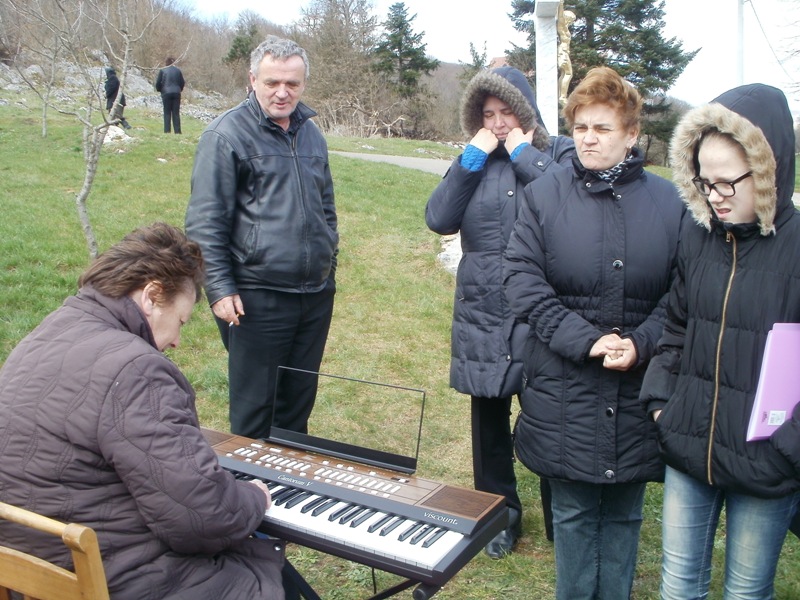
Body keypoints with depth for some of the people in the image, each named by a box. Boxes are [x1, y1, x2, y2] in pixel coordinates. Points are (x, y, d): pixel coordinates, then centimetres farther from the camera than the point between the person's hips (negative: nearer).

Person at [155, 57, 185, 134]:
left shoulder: (162, 71, -1)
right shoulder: (178, 70, 3)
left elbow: (158, 83, 0)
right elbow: (182, 83, 6)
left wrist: (159, 90, 18)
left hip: (166, 93, -1)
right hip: (176, 93, 1)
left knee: (167, 113, 4)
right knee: (176, 113, 6)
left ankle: (167, 131, -2)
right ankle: (177, 131, 2)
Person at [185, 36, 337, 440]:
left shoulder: (311, 132, 13)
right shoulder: (227, 134, -8)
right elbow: (204, 221, -10)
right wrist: (220, 288, -15)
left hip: (316, 295, 7)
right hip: (258, 297, -6)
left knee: (300, 398, 17)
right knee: (253, 407, 4)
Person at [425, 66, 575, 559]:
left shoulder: (561, 153, 3)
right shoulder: (473, 162, 11)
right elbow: (439, 220, -4)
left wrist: (524, 155, -10)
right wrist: (472, 159, -7)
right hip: (482, 316, 3)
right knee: (490, 421, 13)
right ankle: (500, 516, 32)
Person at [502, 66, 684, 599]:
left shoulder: (667, 202, 2)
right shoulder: (545, 195, 0)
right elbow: (522, 278, -8)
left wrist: (641, 344, -14)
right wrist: (583, 339, -16)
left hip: (638, 388, 1)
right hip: (566, 388, -1)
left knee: (624, 513, 14)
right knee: (574, 511, 11)